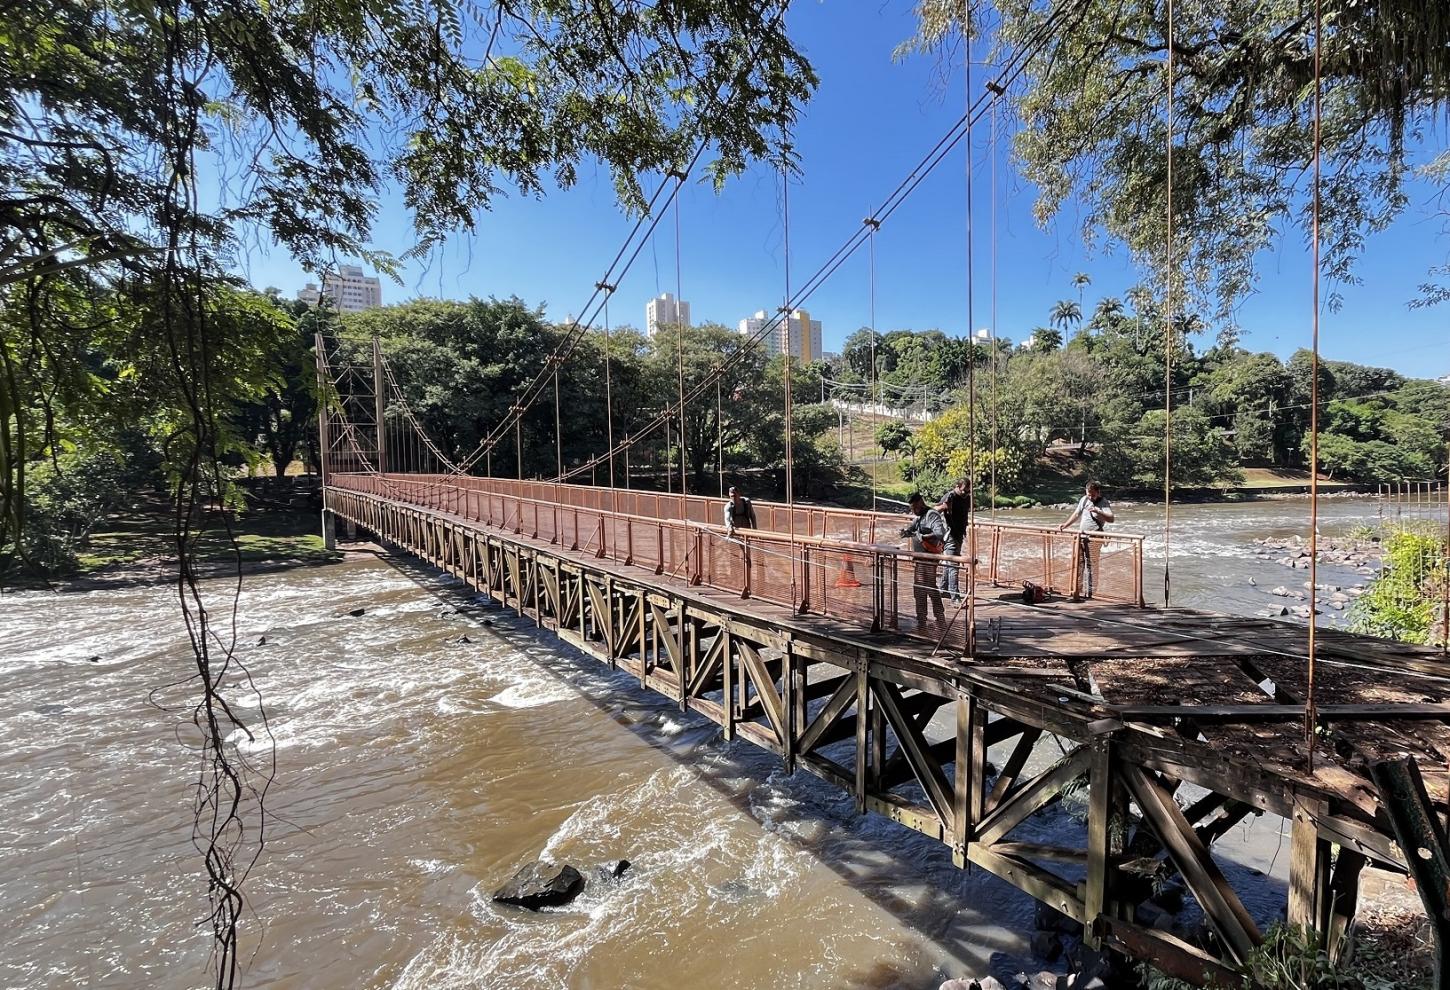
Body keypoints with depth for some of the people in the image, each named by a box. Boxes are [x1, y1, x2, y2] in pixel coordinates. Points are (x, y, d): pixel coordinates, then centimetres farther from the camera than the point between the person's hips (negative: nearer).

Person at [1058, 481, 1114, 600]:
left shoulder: (1104, 503, -5)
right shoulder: (1084, 499, 11)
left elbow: (1111, 519, -18)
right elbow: (1076, 514, 20)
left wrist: (1097, 512, -31)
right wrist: (1065, 525, 12)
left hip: (1094, 537, -6)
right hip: (1081, 536, 6)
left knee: (1092, 564, -7)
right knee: (1079, 563, 6)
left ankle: (1090, 591, -3)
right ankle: (1079, 591, 11)